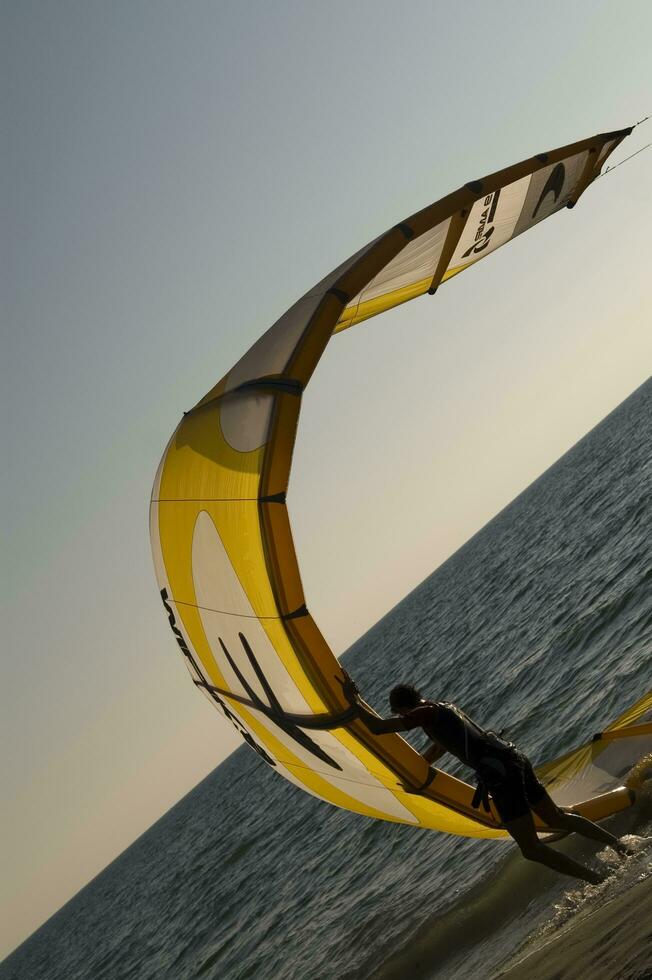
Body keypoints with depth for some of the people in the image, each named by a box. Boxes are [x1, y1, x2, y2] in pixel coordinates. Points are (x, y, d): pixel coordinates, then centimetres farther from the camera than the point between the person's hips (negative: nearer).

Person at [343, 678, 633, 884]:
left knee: (531, 849, -3)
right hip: (514, 757, 9)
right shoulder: (444, 706, 22)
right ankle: (619, 844, 25)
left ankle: (600, 881, -2)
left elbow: (377, 727, -11)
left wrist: (354, 699, 2)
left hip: (500, 772, -9)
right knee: (555, 818, 24)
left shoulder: (426, 714, -7)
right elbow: (439, 746, 39)